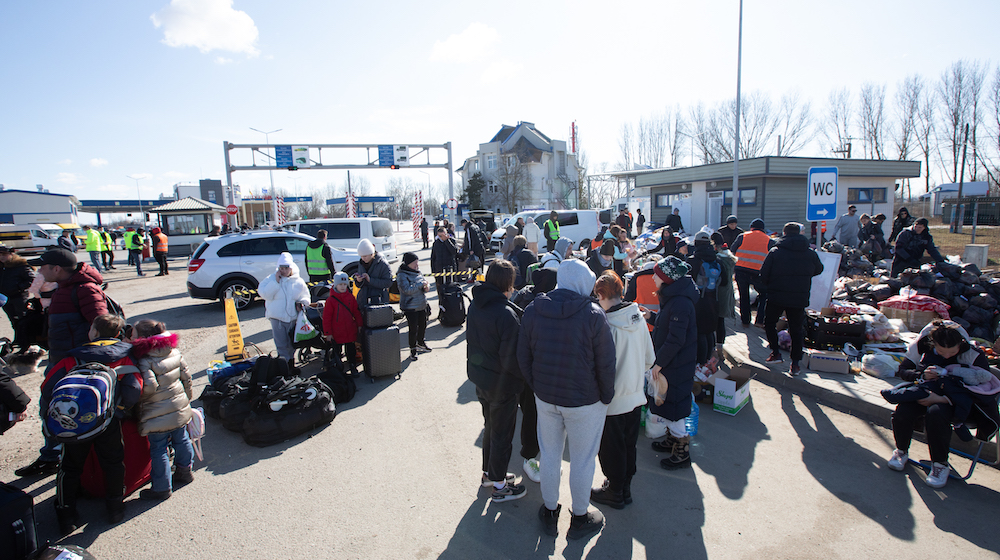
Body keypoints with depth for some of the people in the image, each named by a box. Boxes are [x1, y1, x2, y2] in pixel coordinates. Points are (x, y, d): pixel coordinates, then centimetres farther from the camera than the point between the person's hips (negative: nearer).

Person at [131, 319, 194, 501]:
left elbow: (148, 386, -29)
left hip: (158, 417, -7)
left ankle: (162, 487, 15)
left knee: (158, 450, 6)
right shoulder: (175, 353, 1)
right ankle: (184, 471, 39)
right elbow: (186, 376, 8)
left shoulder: (143, 361, -20)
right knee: (181, 440, 22)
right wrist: (187, 397, 20)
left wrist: (136, 398, -9)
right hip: (180, 410, 7)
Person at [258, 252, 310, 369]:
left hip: (293, 317, 2)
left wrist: (301, 302, -8)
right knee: (281, 345, -3)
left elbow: (305, 296, 13)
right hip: (277, 317, -2)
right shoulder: (272, 278, -3)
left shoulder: (298, 281, 3)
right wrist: (276, 281, -19)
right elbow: (264, 294, -14)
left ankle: (291, 364, 32)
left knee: (292, 344, 15)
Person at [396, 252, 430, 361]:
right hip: (410, 307, -8)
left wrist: (426, 287, -6)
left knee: (423, 325, 19)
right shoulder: (402, 275, -16)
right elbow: (407, 289, -26)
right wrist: (420, 285, -24)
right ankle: (413, 349, 13)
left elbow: (424, 282, 17)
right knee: (413, 328, -4)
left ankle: (420, 343, 42)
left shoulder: (417, 271, 8)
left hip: (422, 305, 8)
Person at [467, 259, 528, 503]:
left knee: (490, 427, 26)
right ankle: (498, 485, 27)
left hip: (480, 378, 7)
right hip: (502, 383, -7)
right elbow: (511, 357, -26)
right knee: (502, 434, 11)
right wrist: (526, 374, -10)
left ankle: (489, 472, 42)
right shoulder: (506, 314, -28)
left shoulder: (475, 305, -3)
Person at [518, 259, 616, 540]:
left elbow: (523, 358, 3)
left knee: (549, 455, 20)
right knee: (582, 461, 15)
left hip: (545, 398, 4)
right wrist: (605, 397, 3)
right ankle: (580, 517, 34)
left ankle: (549, 512, 38)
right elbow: (606, 363, -12)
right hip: (585, 401, -4)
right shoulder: (593, 314, -17)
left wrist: (537, 388, 14)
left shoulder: (532, 311, -5)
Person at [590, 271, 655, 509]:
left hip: (613, 401, -7)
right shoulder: (639, 318, -6)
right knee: (629, 445, 23)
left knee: (611, 449, 13)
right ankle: (625, 485, 40)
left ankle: (615, 492, 30)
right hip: (636, 396, 7)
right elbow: (650, 358, 4)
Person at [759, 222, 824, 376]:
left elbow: (763, 274, -7)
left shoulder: (775, 252, -9)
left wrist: (768, 287, 11)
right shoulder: (810, 253, 0)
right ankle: (795, 363, 12)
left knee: (769, 323, 19)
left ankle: (776, 352, 13)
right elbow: (818, 270, 17)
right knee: (796, 330, 12)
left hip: (776, 297, -2)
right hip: (799, 299, 3)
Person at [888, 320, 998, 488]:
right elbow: (902, 370, -2)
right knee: (902, 412, -29)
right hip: (924, 392, 2)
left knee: (935, 413, -37)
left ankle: (940, 465, -14)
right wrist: (922, 375, -26)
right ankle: (901, 451, 3)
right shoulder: (922, 345, -12)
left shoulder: (974, 355, -16)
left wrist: (942, 398, -30)